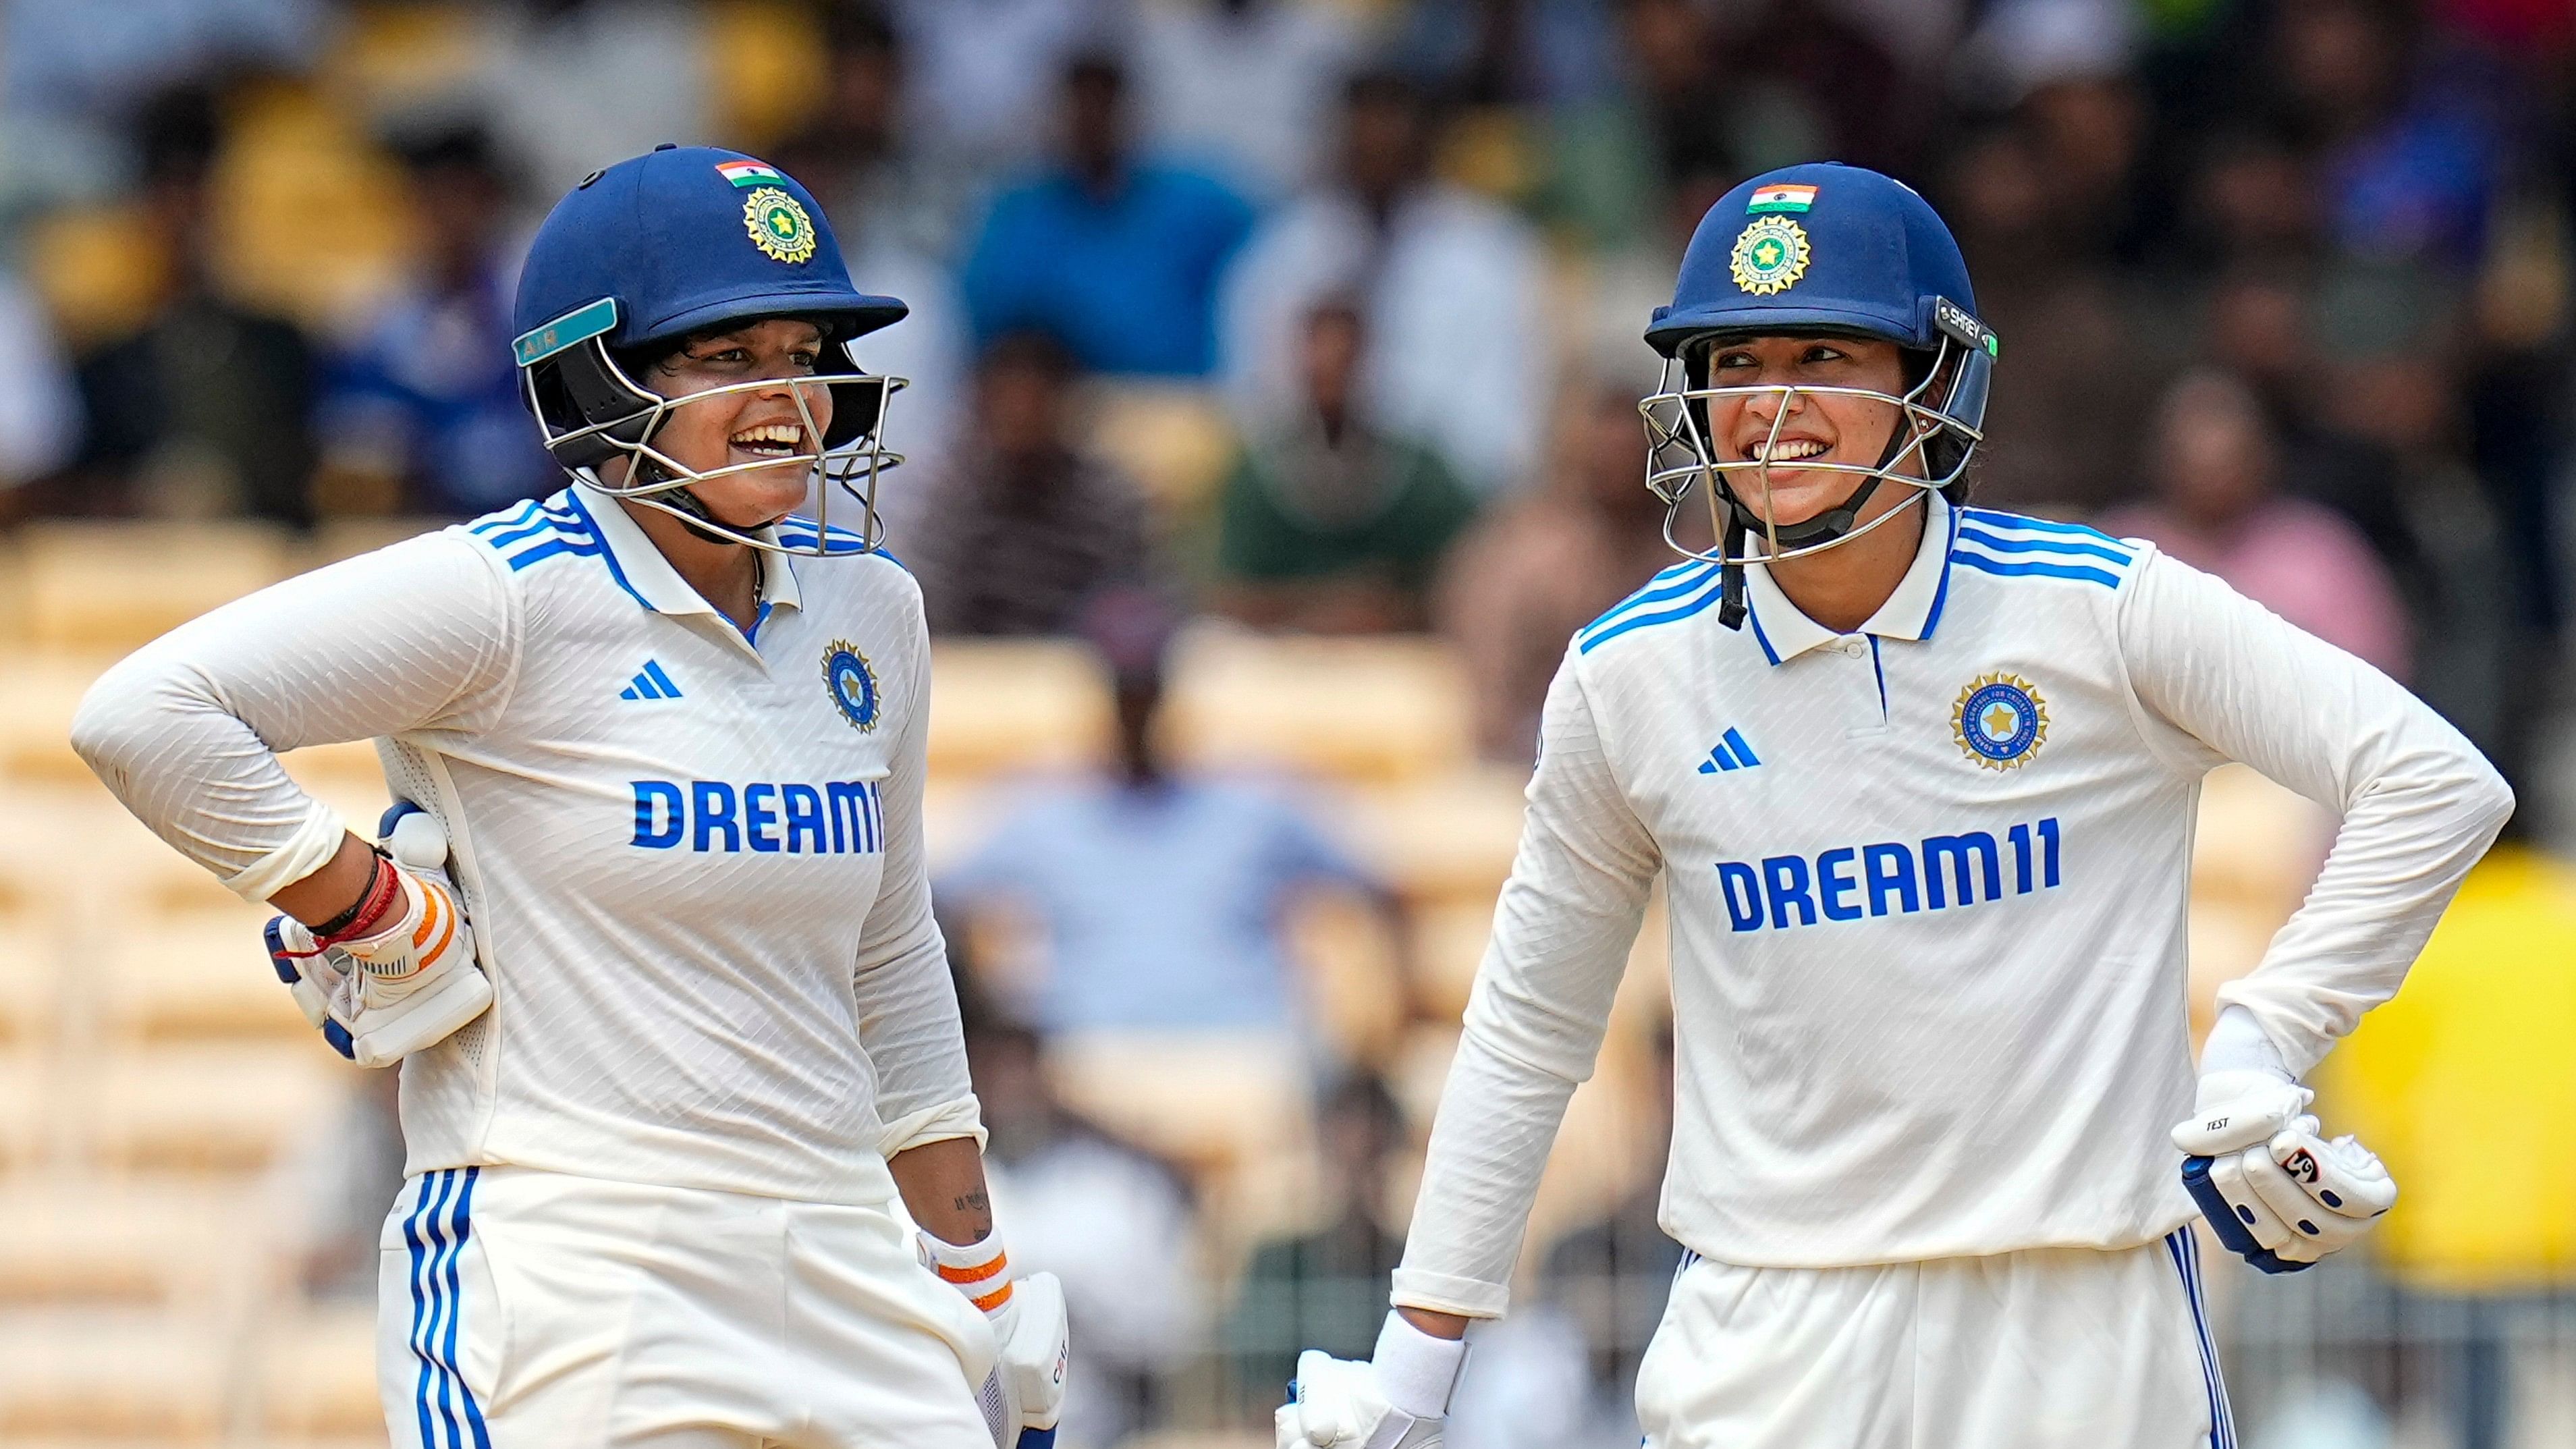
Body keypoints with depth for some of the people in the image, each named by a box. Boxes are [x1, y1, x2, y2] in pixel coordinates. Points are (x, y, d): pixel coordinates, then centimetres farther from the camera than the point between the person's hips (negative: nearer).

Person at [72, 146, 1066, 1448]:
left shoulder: (868, 612, 12)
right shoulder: (512, 596, -8)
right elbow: (145, 715, -14)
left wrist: (977, 1280, 19)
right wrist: (383, 914, -10)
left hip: (841, 1284, 6)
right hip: (563, 1281, -6)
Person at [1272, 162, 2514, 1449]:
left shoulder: (2104, 610, -5)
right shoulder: (1630, 676, 2)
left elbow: (2438, 784, -6)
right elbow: (1527, 1029, 12)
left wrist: (2259, 1045, -12)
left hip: (2085, 1331, -1)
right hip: (1770, 1336, 1)